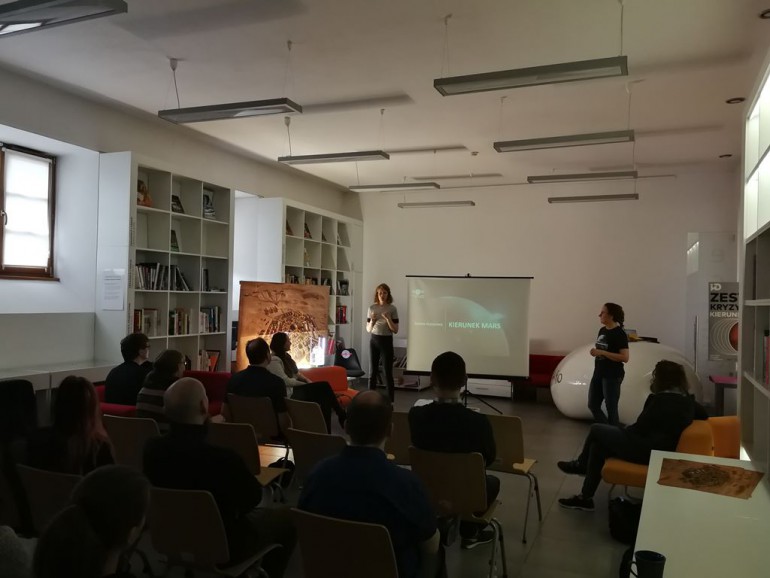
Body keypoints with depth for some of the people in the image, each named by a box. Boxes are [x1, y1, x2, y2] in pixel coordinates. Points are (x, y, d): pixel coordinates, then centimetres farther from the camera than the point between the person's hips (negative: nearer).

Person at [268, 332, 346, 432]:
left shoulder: (286, 356, 15)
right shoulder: (274, 360, -15)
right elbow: (286, 381, -20)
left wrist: (307, 380, 2)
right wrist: (306, 384, -12)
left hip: (296, 388, 9)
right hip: (290, 393, -9)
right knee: (324, 386, -22)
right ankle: (341, 414, -9)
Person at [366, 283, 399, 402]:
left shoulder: (392, 309, -4)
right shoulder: (372, 308, 2)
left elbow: (395, 330, -4)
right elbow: (368, 329, 6)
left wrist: (388, 319, -19)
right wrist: (372, 321, -14)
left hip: (387, 341, -2)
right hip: (374, 340, 2)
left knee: (388, 373, -3)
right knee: (373, 372, 5)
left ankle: (390, 401, 3)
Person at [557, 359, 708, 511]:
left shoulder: (661, 400, -20)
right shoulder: (687, 400, 5)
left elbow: (639, 428, -16)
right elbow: (704, 415, 23)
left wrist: (623, 431, 3)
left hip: (647, 450, -9)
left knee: (596, 430, 6)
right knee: (598, 445, 13)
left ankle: (581, 464, 30)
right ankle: (585, 498, 20)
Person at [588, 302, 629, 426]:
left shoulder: (619, 334, -14)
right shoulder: (602, 330, 9)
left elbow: (625, 358, -21)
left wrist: (602, 352, -23)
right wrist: (595, 352, -1)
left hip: (612, 376, -8)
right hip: (599, 374, 8)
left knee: (611, 408, 0)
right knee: (593, 405, 11)